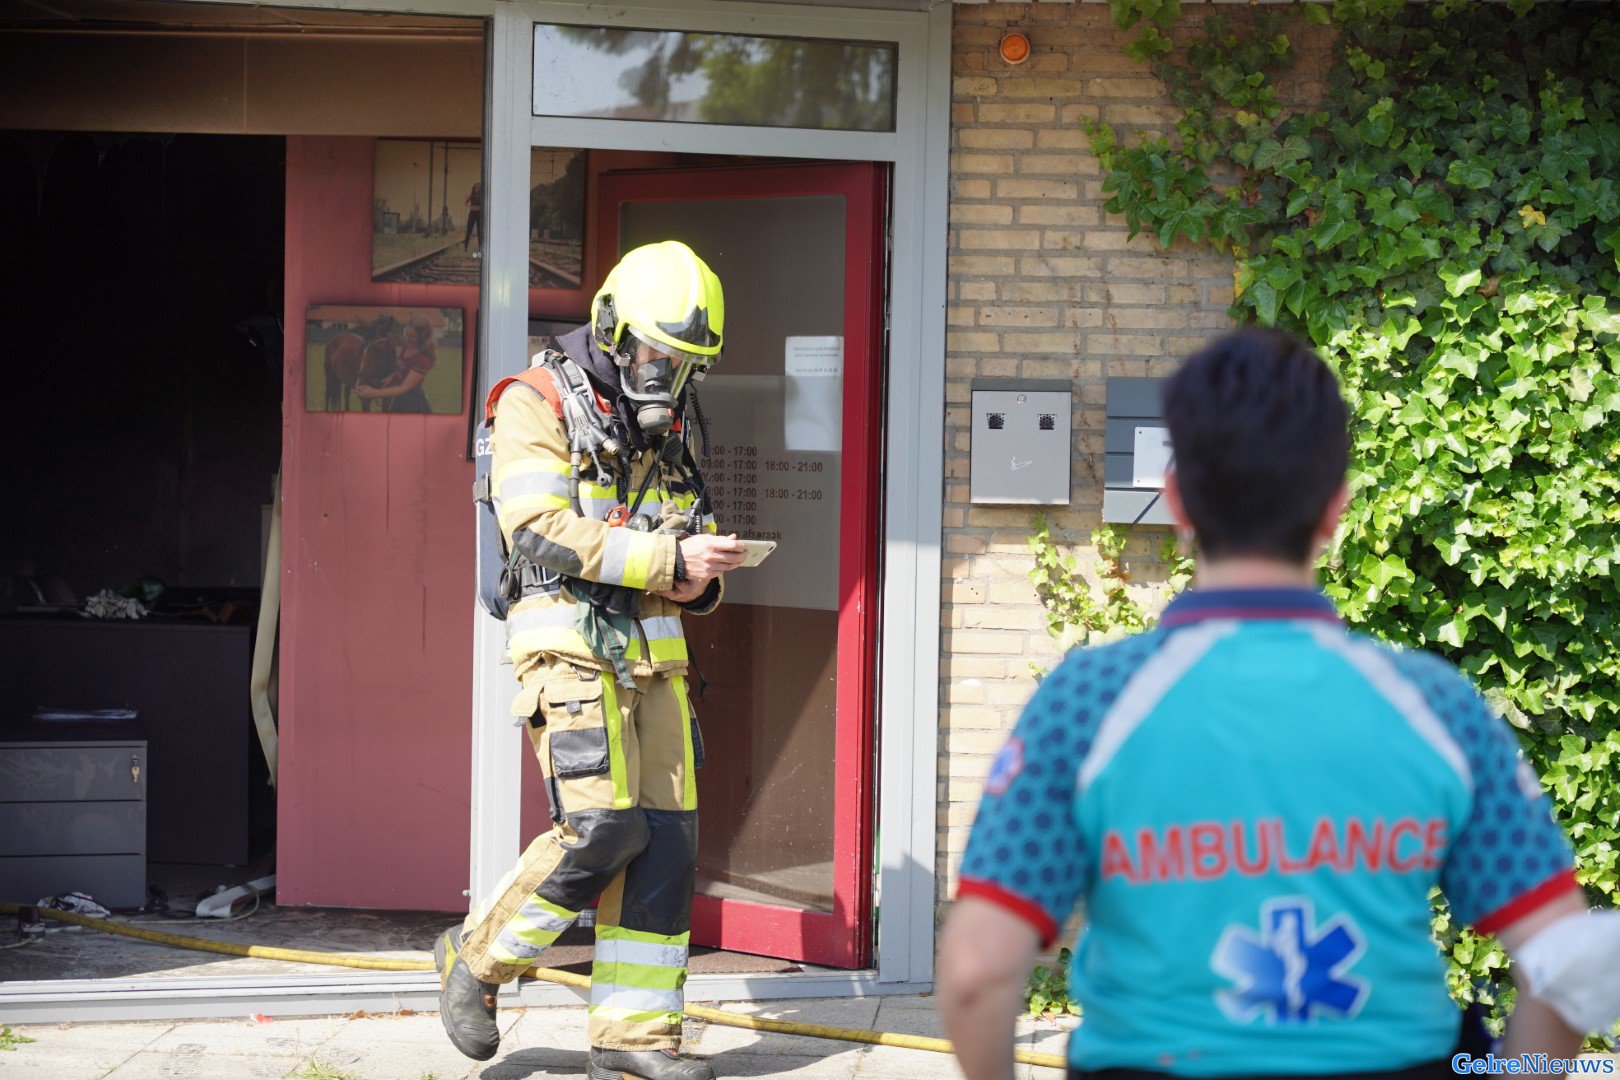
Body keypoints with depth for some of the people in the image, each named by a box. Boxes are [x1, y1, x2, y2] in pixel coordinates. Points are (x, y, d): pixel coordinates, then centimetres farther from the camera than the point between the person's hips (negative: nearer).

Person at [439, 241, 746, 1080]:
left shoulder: (667, 433, 19)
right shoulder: (539, 405, -3)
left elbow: (686, 557, 22)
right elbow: (543, 533, -15)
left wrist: (699, 578, -3)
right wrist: (668, 557, -19)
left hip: (652, 655, 7)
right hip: (573, 645, -7)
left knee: (666, 840, 0)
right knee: (603, 828, -17)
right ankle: (476, 958, 4)